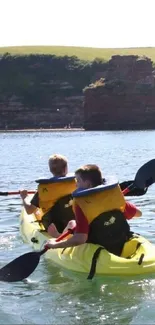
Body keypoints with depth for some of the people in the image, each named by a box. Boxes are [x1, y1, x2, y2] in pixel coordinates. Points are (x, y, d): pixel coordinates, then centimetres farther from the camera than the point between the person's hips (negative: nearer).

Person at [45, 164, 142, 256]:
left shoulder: (81, 204, -19)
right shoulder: (115, 195, -5)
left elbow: (80, 239, -28)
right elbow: (138, 213, 8)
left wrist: (55, 245, -18)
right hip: (123, 249, 4)